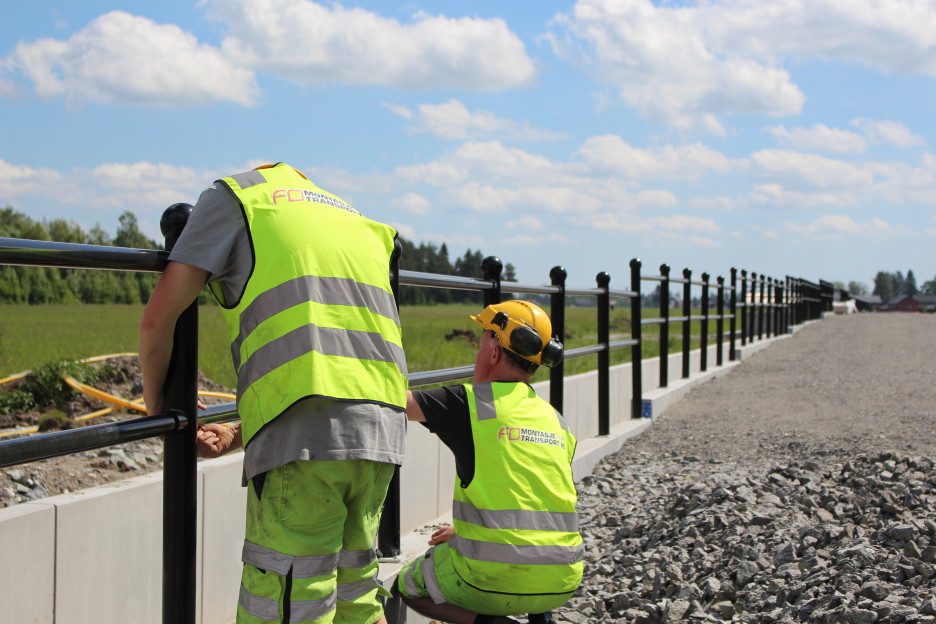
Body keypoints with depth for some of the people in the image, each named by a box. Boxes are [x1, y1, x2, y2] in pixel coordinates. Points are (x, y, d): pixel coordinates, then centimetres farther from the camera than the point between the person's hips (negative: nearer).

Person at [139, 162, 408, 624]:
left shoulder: (234, 195, 13)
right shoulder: (359, 222, 31)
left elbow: (159, 317, 6)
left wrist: (156, 404, 23)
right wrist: (237, 437, 28)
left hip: (304, 438, -7)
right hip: (383, 429, 7)